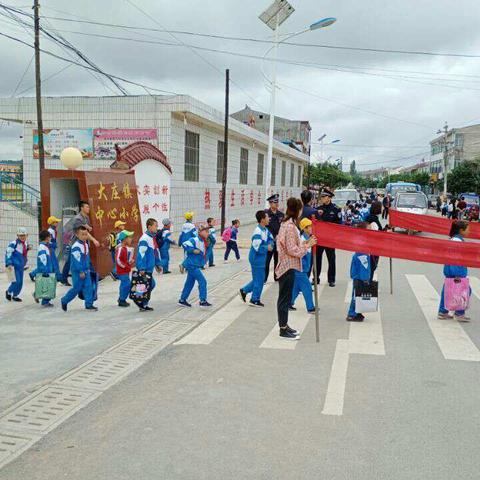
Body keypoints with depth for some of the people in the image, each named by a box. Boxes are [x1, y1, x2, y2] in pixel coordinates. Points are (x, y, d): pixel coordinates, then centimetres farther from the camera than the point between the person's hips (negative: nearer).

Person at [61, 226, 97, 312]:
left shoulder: (86, 244, 7)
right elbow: (77, 260, -20)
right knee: (77, 288, 0)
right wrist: (81, 271, -21)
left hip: (85, 270, 7)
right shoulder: (76, 246, -18)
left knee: (88, 286, 1)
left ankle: (89, 304, 5)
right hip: (77, 271, -7)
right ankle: (64, 301, 19)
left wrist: (88, 268, 17)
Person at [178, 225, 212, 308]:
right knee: (202, 281, -10)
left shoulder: (203, 242, 12)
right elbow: (184, 244, -22)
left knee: (190, 283, 15)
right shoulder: (195, 240, -15)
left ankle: (182, 300, 24)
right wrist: (193, 250, -23)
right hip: (192, 265, -9)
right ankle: (203, 301, -7)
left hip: (195, 266, 9)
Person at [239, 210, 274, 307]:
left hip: (261, 259, 9)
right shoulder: (258, 232, -23)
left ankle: (244, 290, 29)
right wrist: (267, 248, -14)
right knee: (259, 279, 2)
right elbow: (257, 247, -26)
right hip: (257, 259, -9)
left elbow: (271, 238, 14)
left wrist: (270, 244, -7)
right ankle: (255, 300, 14)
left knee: (258, 278, 19)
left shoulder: (265, 230, 5)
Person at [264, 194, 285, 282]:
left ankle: (277, 277, 21)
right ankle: (264, 278, 2)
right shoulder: (265, 214, -4)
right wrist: (272, 237, -11)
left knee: (278, 260, 10)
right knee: (266, 260, -4)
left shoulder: (281, 214, 10)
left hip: (279, 241, 4)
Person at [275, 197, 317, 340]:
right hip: (288, 266, -10)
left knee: (285, 297, 15)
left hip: (286, 265, 10)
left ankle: (284, 325, 25)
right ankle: (283, 330, 5)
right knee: (285, 298, -3)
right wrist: (307, 245, -12)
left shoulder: (286, 223, 12)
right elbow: (292, 250, -21)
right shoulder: (290, 226, -19)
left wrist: (306, 242, 6)